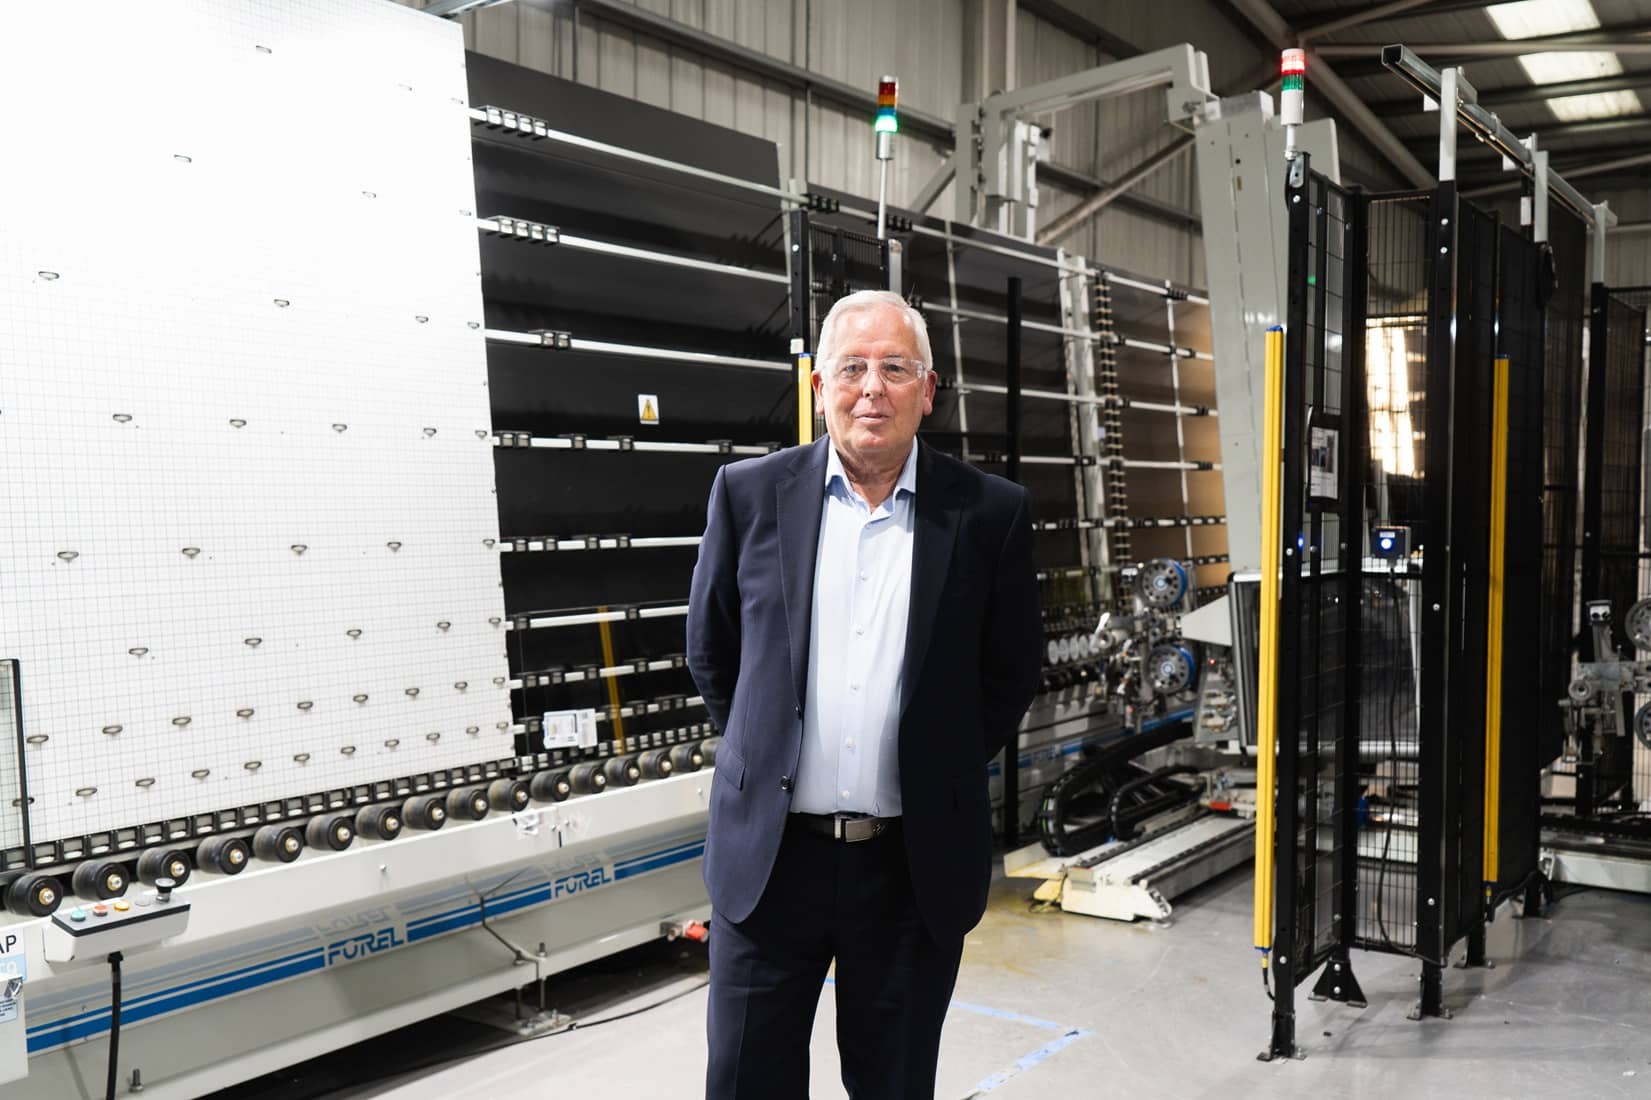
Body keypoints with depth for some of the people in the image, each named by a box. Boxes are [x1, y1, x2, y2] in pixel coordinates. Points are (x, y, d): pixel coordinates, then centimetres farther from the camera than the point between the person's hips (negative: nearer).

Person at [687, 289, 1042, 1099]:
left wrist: (941, 773, 7)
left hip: (916, 863, 0)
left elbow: (1010, 674, 6)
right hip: (769, 851, 1)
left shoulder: (989, 513, -4)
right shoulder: (749, 492, -2)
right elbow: (709, 651, 9)